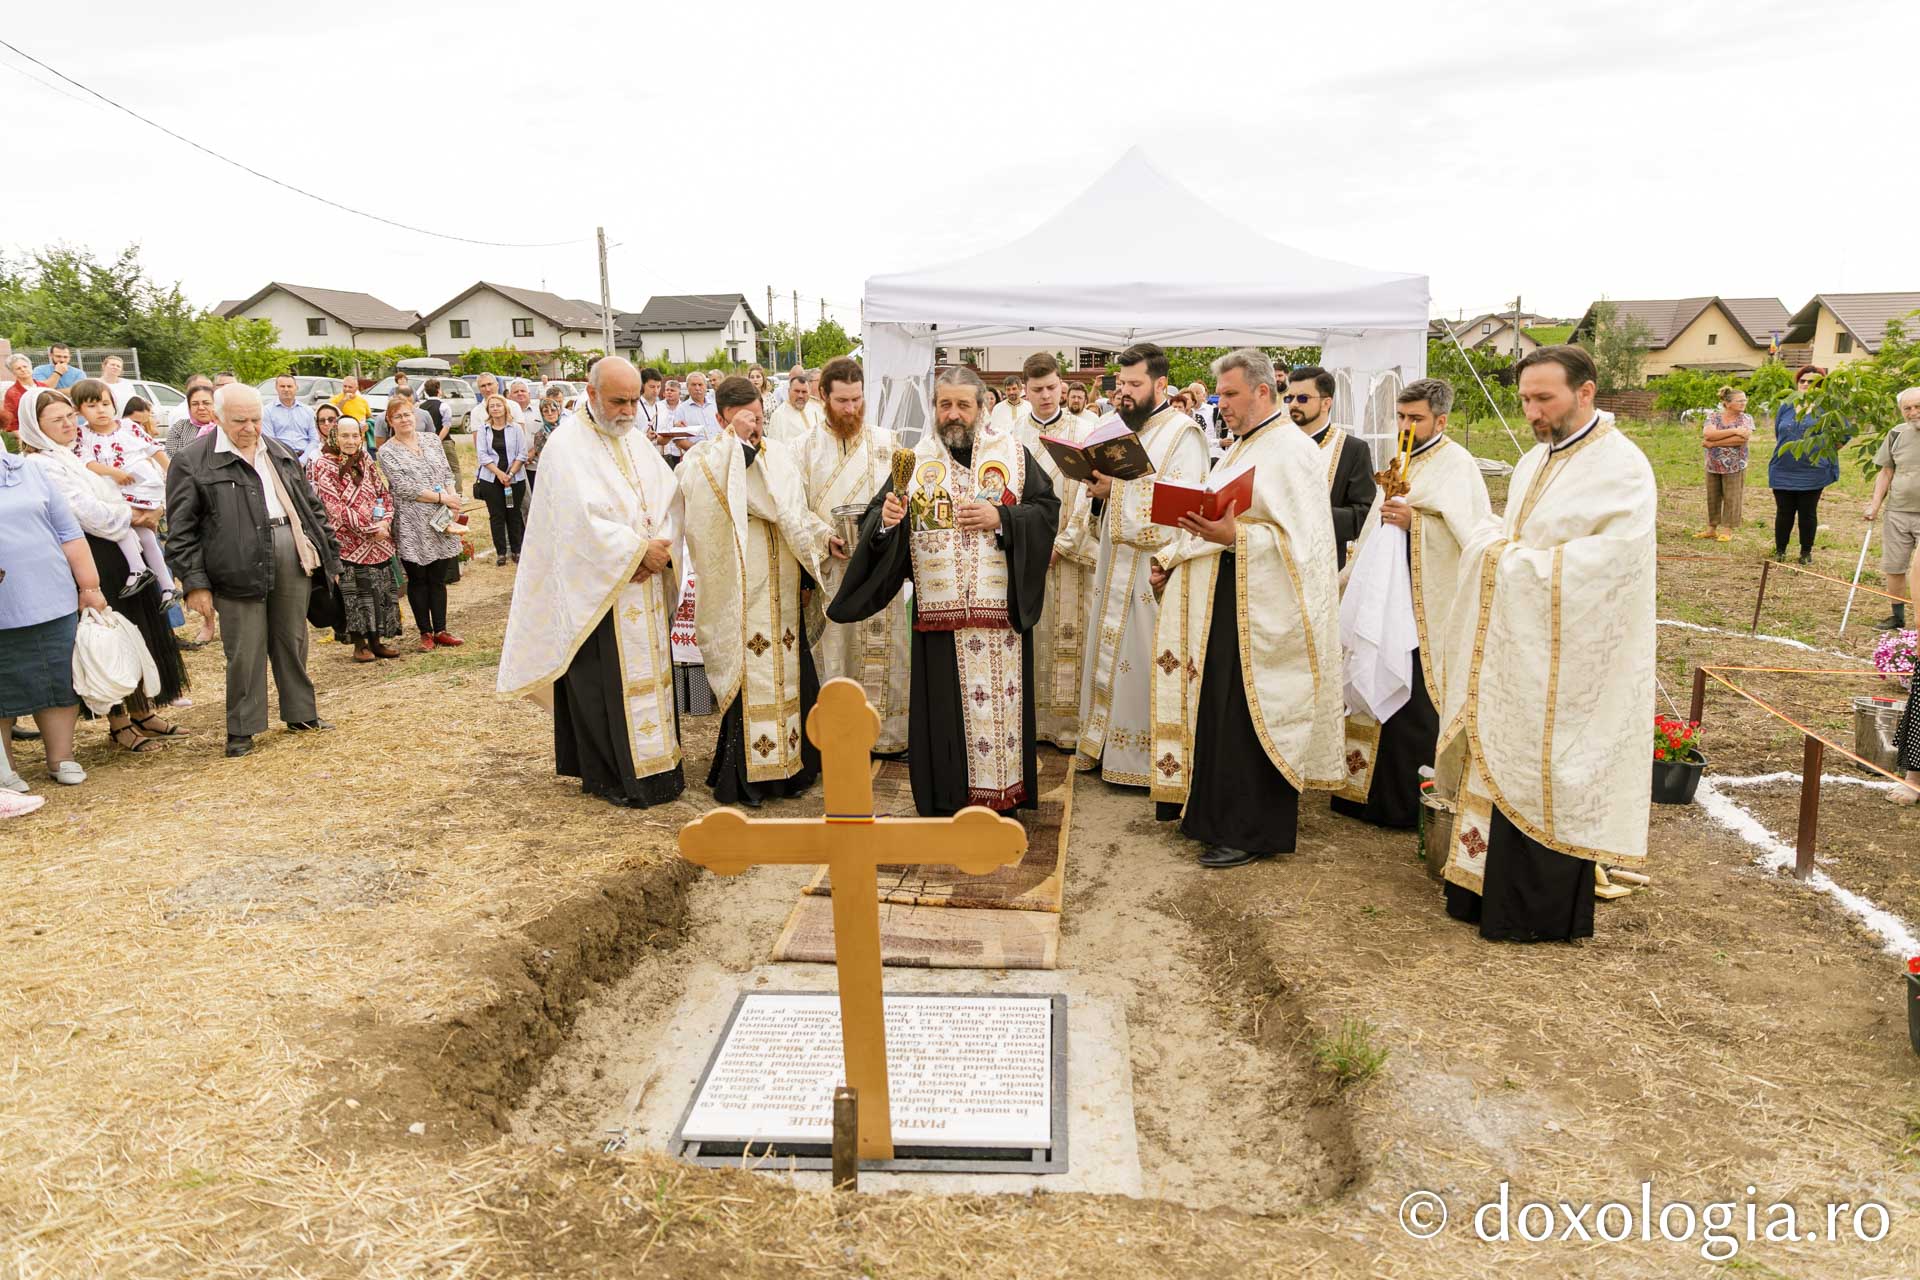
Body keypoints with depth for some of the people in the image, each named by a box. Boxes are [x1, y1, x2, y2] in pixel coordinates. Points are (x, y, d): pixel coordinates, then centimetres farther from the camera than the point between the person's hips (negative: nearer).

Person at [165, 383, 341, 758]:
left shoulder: (281, 454, 16)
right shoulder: (193, 462, -1)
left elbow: (311, 506, 21)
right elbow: (181, 530, -3)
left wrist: (329, 555, 17)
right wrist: (195, 583, -8)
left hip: (292, 555, 5)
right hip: (239, 565, -5)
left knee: (293, 641, 13)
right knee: (245, 651, -1)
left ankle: (301, 713, 26)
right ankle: (241, 729, 10)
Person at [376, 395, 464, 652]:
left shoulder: (430, 441, 10)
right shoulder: (387, 452, -4)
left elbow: (447, 473, 9)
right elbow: (404, 487, -12)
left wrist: (454, 499, -8)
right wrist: (440, 497, -15)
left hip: (440, 520, 4)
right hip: (412, 525, -4)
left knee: (438, 578, 9)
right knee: (418, 579, 5)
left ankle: (440, 630, 17)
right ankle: (426, 633, 14)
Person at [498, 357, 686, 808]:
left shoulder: (635, 440, 11)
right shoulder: (566, 446, -11)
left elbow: (671, 497, 6)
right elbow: (582, 521, -20)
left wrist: (660, 549, -11)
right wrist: (639, 549, -17)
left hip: (646, 584, 7)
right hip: (597, 589, -7)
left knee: (650, 673, 11)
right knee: (606, 683, -1)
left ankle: (653, 762, 22)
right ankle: (609, 775, 11)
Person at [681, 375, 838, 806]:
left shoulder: (776, 458, 13)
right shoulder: (705, 457, -1)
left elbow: (795, 513, 14)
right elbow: (701, 484, -24)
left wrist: (822, 536, -1)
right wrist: (735, 440, -18)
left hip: (780, 589, 5)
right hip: (738, 590, -5)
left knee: (788, 672, 9)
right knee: (745, 677, -3)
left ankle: (788, 761, 21)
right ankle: (743, 774, 8)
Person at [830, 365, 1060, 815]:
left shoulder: (1014, 454, 6)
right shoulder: (915, 459, 7)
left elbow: (1048, 509, 2)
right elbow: (874, 523, 2)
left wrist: (1001, 517, -12)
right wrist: (885, 519, -20)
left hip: (1001, 609, 0)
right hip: (938, 610, 0)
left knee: (1000, 701, 3)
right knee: (945, 706, 3)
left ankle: (1003, 794, 17)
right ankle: (948, 801, 14)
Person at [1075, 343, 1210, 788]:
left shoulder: (1182, 433, -8)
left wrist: (1118, 489, -23)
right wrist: (1095, 490, -6)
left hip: (1151, 570, -8)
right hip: (1114, 567, 8)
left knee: (1142, 663, -3)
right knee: (1110, 658, 12)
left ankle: (1145, 759, 8)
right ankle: (1107, 747, 23)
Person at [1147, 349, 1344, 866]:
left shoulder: (1292, 450, -12)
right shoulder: (1239, 448, 17)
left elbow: (1298, 537, -20)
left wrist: (1234, 536, -30)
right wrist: (1169, 557, 10)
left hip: (1257, 607, -9)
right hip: (1219, 602, 9)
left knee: (1244, 719, -3)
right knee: (1214, 705, 13)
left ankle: (1251, 832, 8)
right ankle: (1215, 810, 26)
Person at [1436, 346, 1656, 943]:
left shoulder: (1622, 467, -12)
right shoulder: (1535, 460, 13)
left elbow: (1610, 559, -21)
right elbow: (1494, 535, 19)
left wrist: (1521, 564, -16)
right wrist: (1490, 543, -3)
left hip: (1565, 663, -8)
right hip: (1511, 651, 8)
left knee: (1544, 780, 0)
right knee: (1499, 769, 11)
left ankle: (1545, 911, 14)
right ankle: (1491, 888, 23)